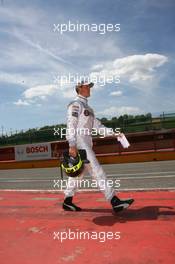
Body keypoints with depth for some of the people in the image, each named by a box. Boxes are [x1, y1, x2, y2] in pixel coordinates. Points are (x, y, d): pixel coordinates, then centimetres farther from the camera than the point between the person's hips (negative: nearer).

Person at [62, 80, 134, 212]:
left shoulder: (88, 107, 23)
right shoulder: (75, 104, -5)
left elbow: (97, 125, 18)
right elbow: (71, 125, -15)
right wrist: (72, 145, -25)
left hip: (87, 143, 10)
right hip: (79, 143, -10)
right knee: (97, 170, -12)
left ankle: (68, 202, 22)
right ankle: (115, 201, -10)